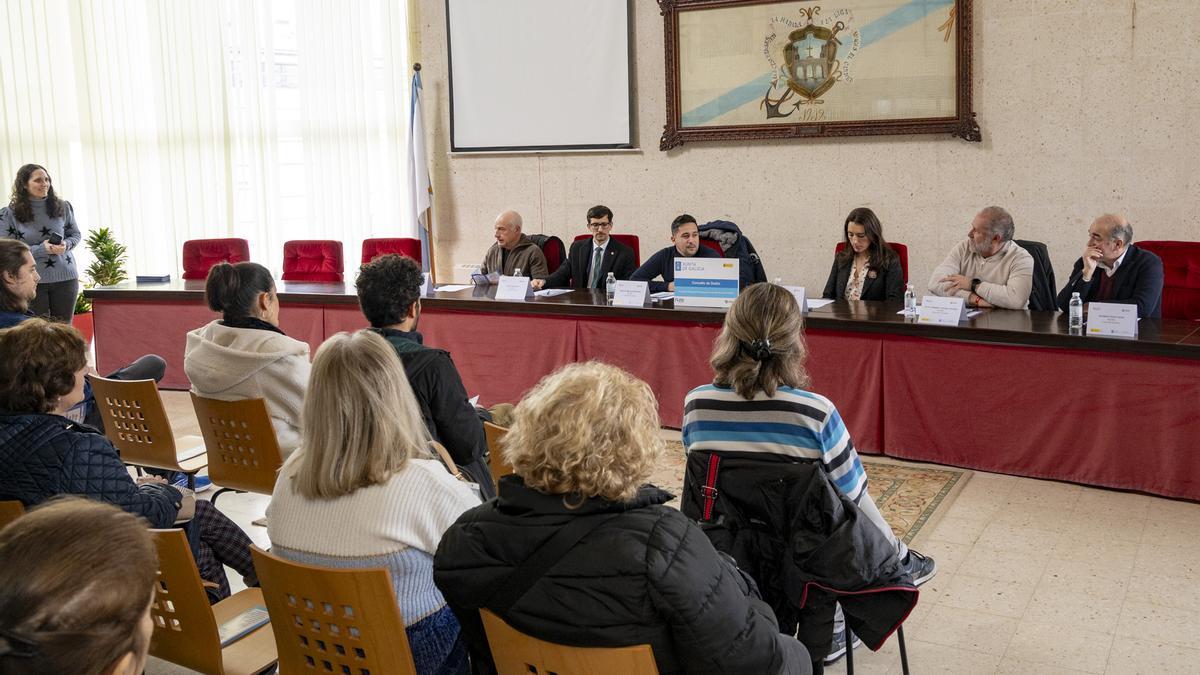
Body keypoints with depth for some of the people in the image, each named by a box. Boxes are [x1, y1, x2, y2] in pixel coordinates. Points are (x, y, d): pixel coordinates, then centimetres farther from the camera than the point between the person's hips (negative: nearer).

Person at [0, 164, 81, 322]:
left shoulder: (63, 207, 2)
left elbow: (75, 235, 13)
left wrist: (65, 245, -10)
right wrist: (41, 249, -18)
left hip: (65, 278, 2)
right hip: (32, 281, -2)